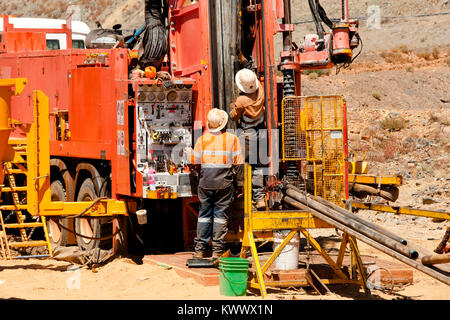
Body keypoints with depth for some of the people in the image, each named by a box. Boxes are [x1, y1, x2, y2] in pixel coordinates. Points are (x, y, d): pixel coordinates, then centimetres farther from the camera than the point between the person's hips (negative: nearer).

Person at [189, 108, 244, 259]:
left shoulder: (202, 139, 0)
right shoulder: (232, 139, -5)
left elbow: (194, 162, 4)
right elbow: (238, 163, -4)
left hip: (205, 183, 2)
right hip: (224, 184, -2)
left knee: (204, 214, 10)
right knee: (221, 215, 4)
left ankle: (200, 249, 10)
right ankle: (217, 250, 4)